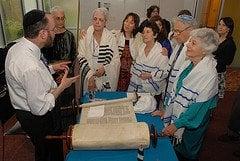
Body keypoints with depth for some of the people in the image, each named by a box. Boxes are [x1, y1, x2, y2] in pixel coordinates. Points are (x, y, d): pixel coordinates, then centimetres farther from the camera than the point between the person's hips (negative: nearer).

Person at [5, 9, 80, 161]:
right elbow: (40, 107, -29)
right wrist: (62, 86, -20)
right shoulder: (31, 67, -37)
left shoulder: (17, 47, -6)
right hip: (37, 118, -8)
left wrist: (52, 68, 5)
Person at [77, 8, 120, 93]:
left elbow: (116, 60, -3)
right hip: (89, 79, 0)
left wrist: (104, 68, -21)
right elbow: (81, 58, -5)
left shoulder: (111, 37, -2)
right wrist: (90, 76, -14)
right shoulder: (85, 36, -1)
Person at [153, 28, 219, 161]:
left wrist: (176, 124, -18)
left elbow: (199, 106, -23)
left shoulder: (208, 73, -26)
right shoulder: (189, 63, -4)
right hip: (176, 114, 6)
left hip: (191, 124, -6)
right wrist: (166, 110, 7)